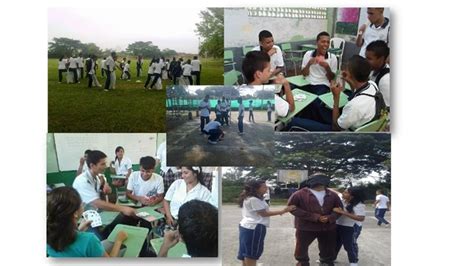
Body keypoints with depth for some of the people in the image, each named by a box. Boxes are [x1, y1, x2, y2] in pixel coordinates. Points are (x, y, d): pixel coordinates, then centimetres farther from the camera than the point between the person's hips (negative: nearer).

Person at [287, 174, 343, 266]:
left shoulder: (332, 195, 4)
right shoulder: (300, 194, -9)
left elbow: (339, 209, 11)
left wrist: (330, 218, -13)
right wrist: (314, 217, -18)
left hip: (328, 228, 3)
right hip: (306, 227, -3)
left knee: (328, 250, 16)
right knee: (301, 248, 6)